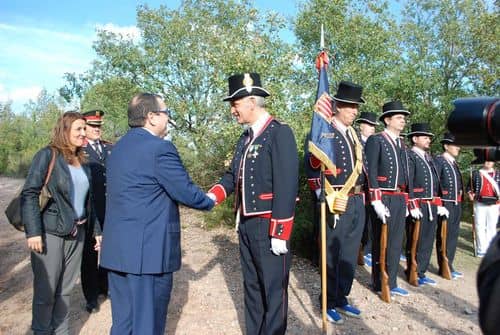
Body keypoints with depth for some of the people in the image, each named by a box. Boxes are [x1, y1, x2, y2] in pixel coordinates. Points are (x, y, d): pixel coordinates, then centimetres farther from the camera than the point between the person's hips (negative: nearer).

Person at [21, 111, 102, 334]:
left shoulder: (82, 161, 11)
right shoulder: (48, 155, -7)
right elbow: (29, 194, -12)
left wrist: (96, 230, 13)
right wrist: (33, 231, -18)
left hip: (77, 233, 5)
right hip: (50, 233, -5)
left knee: (65, 289, 14)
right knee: (45, 290, 6)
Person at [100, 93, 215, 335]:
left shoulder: (118, 147, 13)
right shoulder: (160, 148, -15)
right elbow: (186, 192, -13)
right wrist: (210, 201, 6)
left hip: (117, 247, 9)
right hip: (149, 248, -8)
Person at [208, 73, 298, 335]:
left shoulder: (280, 133, -13)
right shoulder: (246, 137, 12)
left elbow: (286, 186, -18)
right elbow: (233, 175, 12)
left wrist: (279, 233, -19)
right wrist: (212, 196, -7)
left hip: (269, 226, -8)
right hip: (246, 224, 8)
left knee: (273, 288, 7)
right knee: (251, 285, 20)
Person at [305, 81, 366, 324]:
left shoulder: (355, 135, 16)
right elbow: (312, 166, -12)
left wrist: (362, 198, 16)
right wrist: (321, 195, -19)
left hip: (357, 202, 7)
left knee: (350, 254, 15)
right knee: (332, 255, 4)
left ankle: (342, 299, 29)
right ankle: (329, 303, 19)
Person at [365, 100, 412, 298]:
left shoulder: (402, 145, 18)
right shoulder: (376, 140, -6)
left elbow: (404, 174, 19)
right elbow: (371, 172, -12)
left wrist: (405, 201, 17)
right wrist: (376, 201, -18)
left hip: (400, 199, 7)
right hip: (384, 198, -7)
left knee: (396, 243, 12)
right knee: (381, 243, 3)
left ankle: (391, 283, 24)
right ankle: (380, 284, 15)